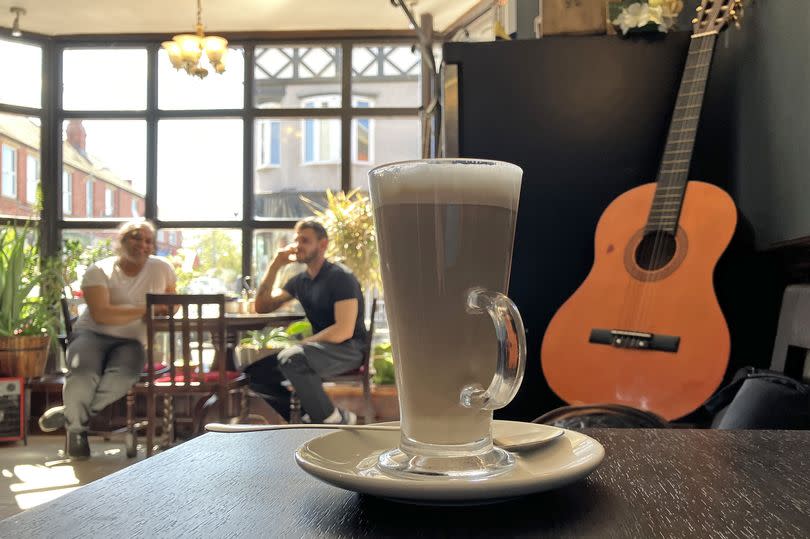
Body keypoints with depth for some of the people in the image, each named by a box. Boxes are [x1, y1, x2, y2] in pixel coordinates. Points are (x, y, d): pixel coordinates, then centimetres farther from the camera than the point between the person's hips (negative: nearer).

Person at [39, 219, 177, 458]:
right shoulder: (99, 271, -5)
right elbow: (101, 314, -19)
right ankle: (77, 428, -2)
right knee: (83, 375, -33)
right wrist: (145, 310, -21)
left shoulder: (162, 269, 3)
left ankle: (70, 413, -5)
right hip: (92, 334, -1)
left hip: (131, 342, 2)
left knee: (122, 376, -33)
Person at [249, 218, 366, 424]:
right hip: (320, 348, 8)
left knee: (290, 358, -33)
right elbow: (261, 306, 12)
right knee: (256, 370, -2)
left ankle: (334, 420, -19)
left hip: (349, 350, -8)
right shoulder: (300, 280, 12)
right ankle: (307, 417, -1)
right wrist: (275, 265, 3)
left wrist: (302, 344, -16)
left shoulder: (341, 277, -11)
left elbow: (344, 330, -21)